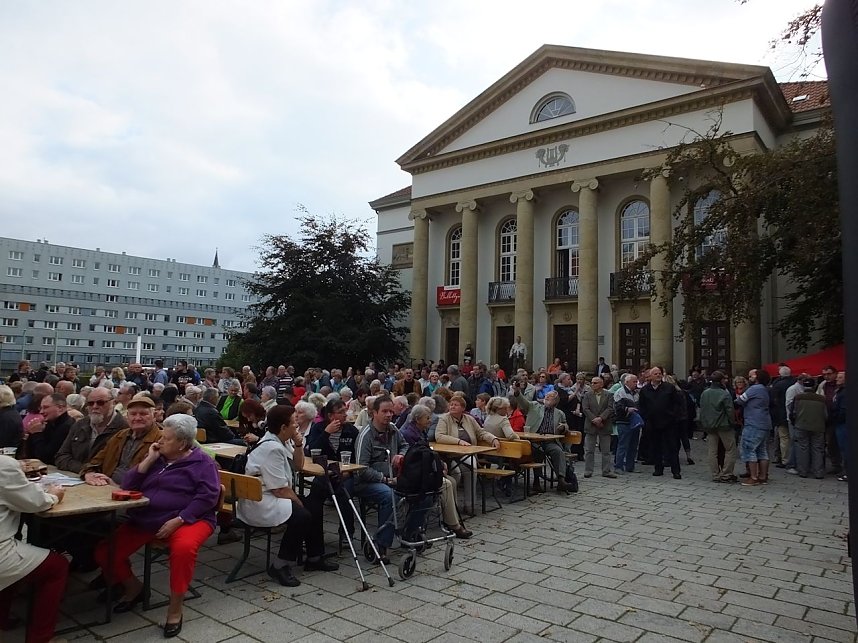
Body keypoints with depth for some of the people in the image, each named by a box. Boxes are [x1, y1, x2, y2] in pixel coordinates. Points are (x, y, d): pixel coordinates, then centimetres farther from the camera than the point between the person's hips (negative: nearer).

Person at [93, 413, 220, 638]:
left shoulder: (202, 462, -3)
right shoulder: (156, 457, 15)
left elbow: (207, 496, -13)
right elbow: (127, 485, 7)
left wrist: (177, 520, -20)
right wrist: (148, 460, -5)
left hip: (186, 519, -6)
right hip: (145, 520, 6)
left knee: (183, 548, -37)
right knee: (104, 551, -8)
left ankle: (175, 608, -14)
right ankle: (134, 587, 21)